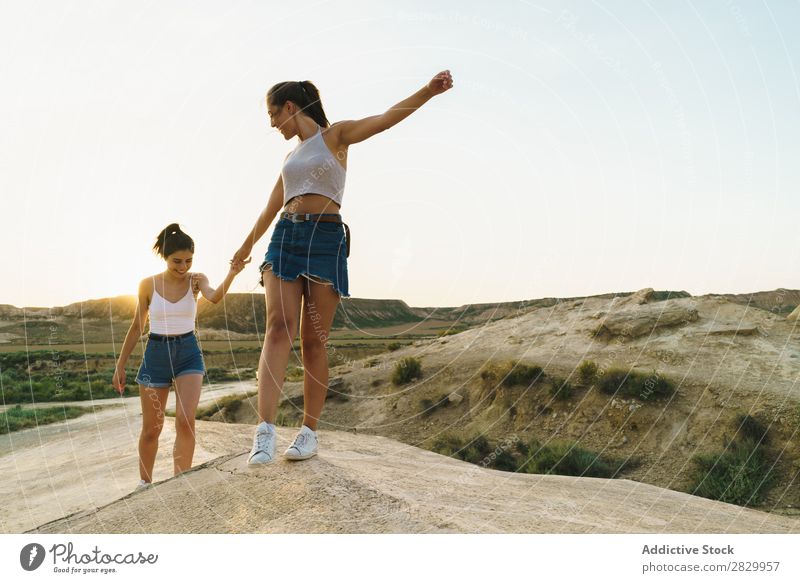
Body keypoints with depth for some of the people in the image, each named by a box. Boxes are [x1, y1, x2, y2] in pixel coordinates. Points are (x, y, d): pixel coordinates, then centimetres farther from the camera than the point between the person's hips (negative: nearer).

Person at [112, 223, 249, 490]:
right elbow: (136, 327, 5)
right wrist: (120, 365, 7)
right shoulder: (148, 284, -3)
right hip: (156, 354, 1)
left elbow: (214, 297, -27)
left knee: (185, 420, -17)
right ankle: (145, 481, 32)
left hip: (188, 353, 0)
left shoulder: (196, 279, -4)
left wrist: (231, 274, -47)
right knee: (152, 428, 9)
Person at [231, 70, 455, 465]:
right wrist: (247, 245, 48)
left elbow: (386, 118, -7)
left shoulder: (335, 135, 8)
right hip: (285, 238, 5)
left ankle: (309, 431, 4)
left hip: (326, 239, -5)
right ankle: (265, 431, -24)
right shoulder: (291, 156, 26)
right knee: (279, 325, -16)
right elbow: (271, 207, 37)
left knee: (313, 340, -6)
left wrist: (428, 91, -23)